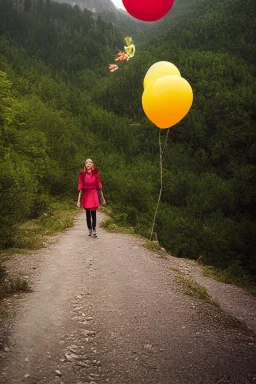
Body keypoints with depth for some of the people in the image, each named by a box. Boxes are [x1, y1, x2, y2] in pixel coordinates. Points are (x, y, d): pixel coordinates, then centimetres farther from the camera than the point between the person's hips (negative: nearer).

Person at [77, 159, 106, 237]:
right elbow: (80, 187, -1)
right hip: (86, 195, 1)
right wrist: (79, 199, -3)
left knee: (93, 214, -5)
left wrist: (102, 198, 6)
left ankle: (94, 231, -2)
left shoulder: (95, 173, 0)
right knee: (88, 214, 9)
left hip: (94, 195, -1)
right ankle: (90, 231, 20)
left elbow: (99, 186, 4)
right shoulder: (82, 174, -2)